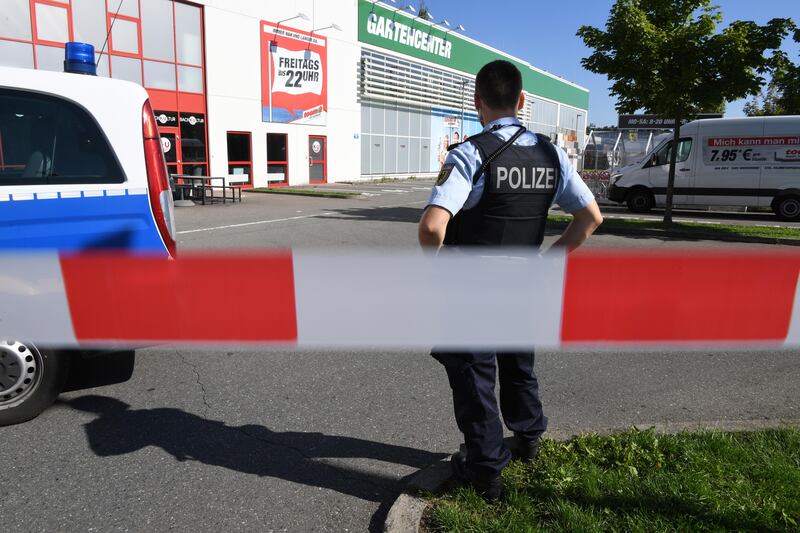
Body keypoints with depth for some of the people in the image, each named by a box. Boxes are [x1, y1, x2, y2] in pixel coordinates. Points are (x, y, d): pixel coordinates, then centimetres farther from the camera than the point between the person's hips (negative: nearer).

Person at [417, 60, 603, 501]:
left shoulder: (470, 155, -19)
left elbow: (432, 225, -31)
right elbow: (591, 216, 4)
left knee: (474, 375, 12)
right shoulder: (550, 154, 0)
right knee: (518, 364, 27)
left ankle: (486, 470, 27)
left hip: (472, 290, -5)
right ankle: (528, 437, 49)